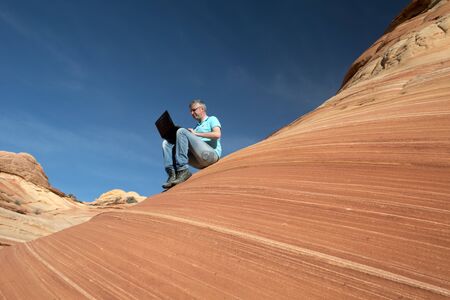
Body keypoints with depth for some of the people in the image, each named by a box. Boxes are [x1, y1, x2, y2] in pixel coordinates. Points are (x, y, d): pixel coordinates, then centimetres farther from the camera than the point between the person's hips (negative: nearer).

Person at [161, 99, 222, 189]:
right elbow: (190, 145, 22)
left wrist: (196, 134, -3)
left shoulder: (212, 119, 17)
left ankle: (182, 171, -28)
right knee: (166, 143, -1)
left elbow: (217, 134, -6)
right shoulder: (196, 127, 35)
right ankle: (172, 174, -23)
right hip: (198, 161, 7)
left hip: (211, 154, -7)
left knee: (182, 131, -20)